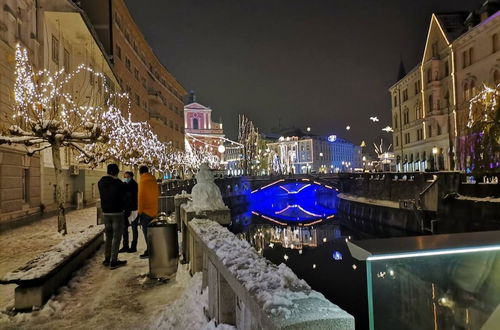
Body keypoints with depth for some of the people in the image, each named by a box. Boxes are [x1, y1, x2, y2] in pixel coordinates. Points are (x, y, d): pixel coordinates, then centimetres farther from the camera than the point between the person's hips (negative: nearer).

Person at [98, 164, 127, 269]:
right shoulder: (118, 183, -16)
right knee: (116, 236, 0)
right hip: (117, 212, -6)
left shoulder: (100, 183, 4)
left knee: (108, 236, 17)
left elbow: (102, 196, 11)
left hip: (105, 212, 6)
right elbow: (123, 198, -9)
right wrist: (122, 206, 8)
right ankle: (114, 261, 0)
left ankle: (107, 259, 24)